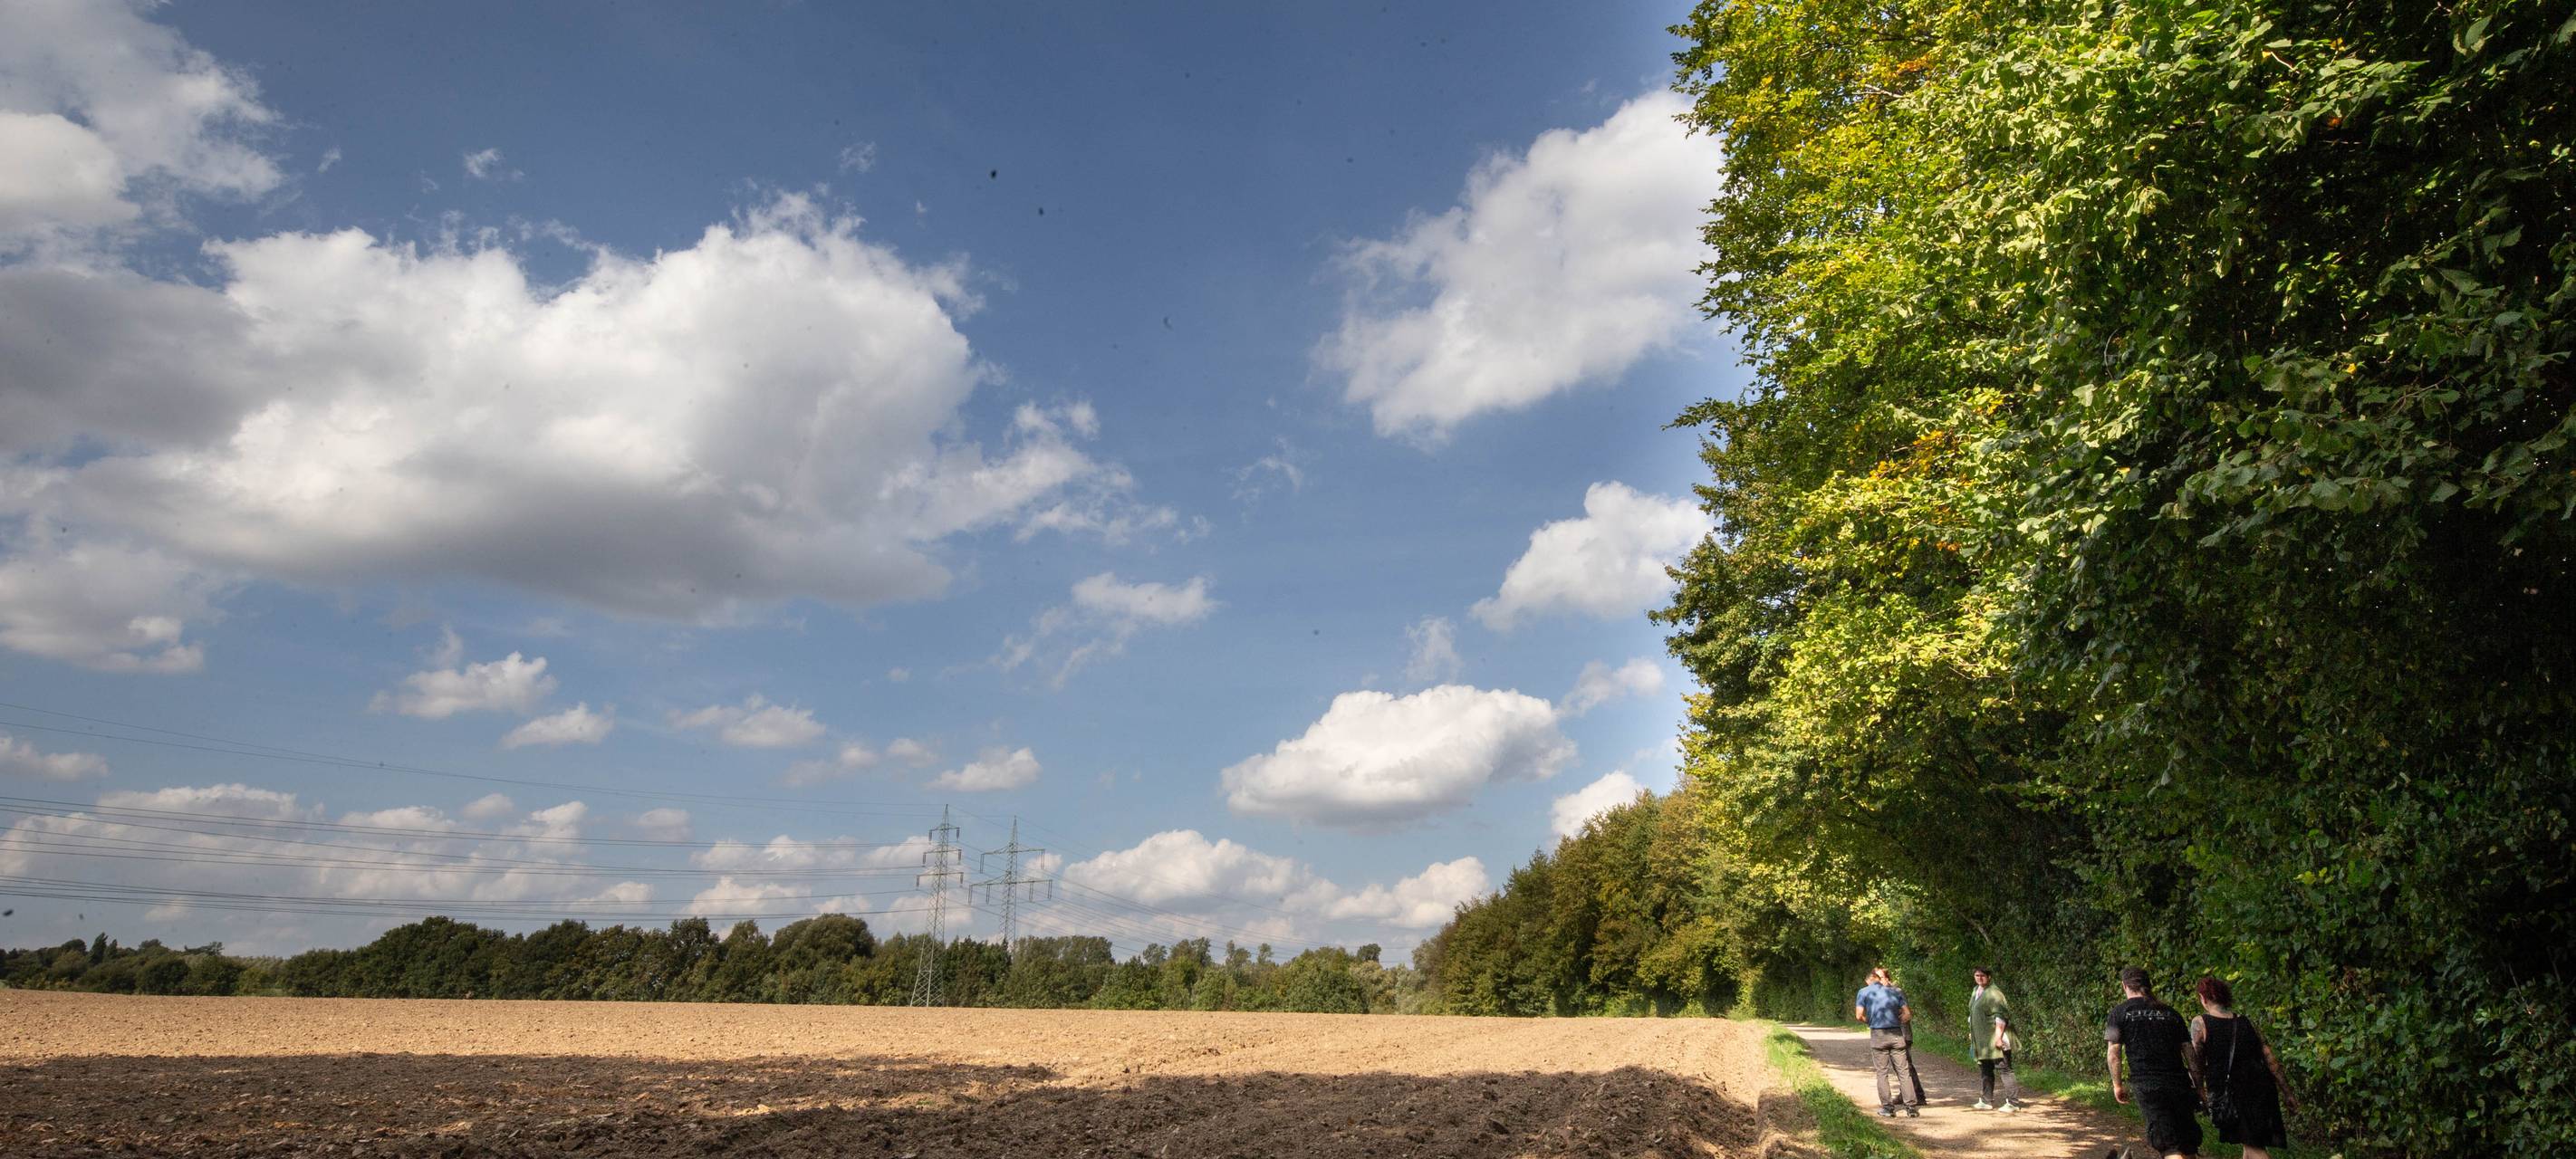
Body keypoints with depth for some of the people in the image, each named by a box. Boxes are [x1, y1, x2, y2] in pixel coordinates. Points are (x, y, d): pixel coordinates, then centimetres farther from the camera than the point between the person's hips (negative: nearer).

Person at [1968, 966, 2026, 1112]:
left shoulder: (1994, 992, -15)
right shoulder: (1976, 991, 14)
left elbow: (2000, 1016, -21)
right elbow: (1972, 1014, 25)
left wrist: (1998, 1037, -25)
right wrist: (1971, 1032, 24)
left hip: (1995, 1039, -10)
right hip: (1982, 1042, 10)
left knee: (2004, 1069, -6)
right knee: (1984, 1071, 15)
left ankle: (2013, 1102, -1)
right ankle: (1986, 1101, 24)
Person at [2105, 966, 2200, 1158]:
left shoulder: (2120, 1012, 3)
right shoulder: (2170, 1013, 14)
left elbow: (2113, 1054, -3)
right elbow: (2189, 1052, 9)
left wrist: (2117, 1085, 7)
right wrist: (2198, 1086, 14)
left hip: (2146, 1084, -4)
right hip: (2179, 1083, 4)